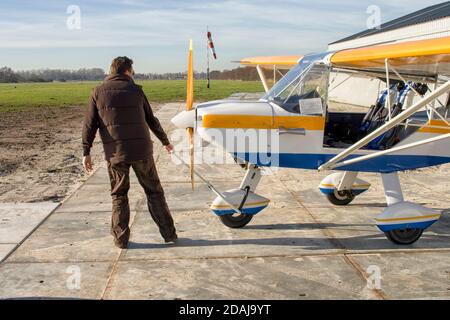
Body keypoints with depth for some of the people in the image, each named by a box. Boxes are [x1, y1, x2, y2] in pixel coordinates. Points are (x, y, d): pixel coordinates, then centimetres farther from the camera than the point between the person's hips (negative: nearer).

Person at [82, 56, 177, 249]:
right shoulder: (135, 90, 4)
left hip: (115, 154, 1)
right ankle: (169, 233, 13)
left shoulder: (98, 92, 4)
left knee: (119, 196, 14)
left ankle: (121, 238, 15)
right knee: (154, 192, 11)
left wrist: (86, 152, 6)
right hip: (141, 151, 0)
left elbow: (90, 125, 0)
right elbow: (151, 119, 10)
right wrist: (165, 141, 22)